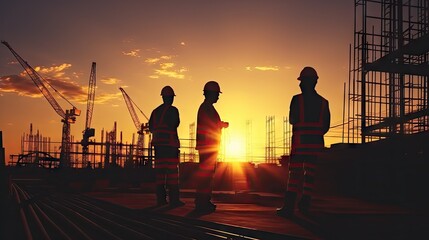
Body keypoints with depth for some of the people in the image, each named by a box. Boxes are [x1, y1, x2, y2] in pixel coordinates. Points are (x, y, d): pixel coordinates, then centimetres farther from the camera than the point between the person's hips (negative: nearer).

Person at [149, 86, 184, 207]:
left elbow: (151, 128, 15)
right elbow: (175, 125, -14)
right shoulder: (173, 110, -6)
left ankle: (161, 198, 2)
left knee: (160, 171, 5)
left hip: (158, 144, 7)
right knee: (172, 171, -7)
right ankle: (174, 199, -11)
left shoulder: (155, 111, 15)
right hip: (170, 143, -6)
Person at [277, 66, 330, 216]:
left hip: (300, 142, -3)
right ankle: (305, 204, 9)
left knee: (295, 173, -1)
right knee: (310, 173, 9)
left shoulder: (297, 99, -6)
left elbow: (292, 120, -1)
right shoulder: (323, 102, 7)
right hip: (316, 142, 3)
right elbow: (326, 126, 6)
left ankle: (289, 206, -4)